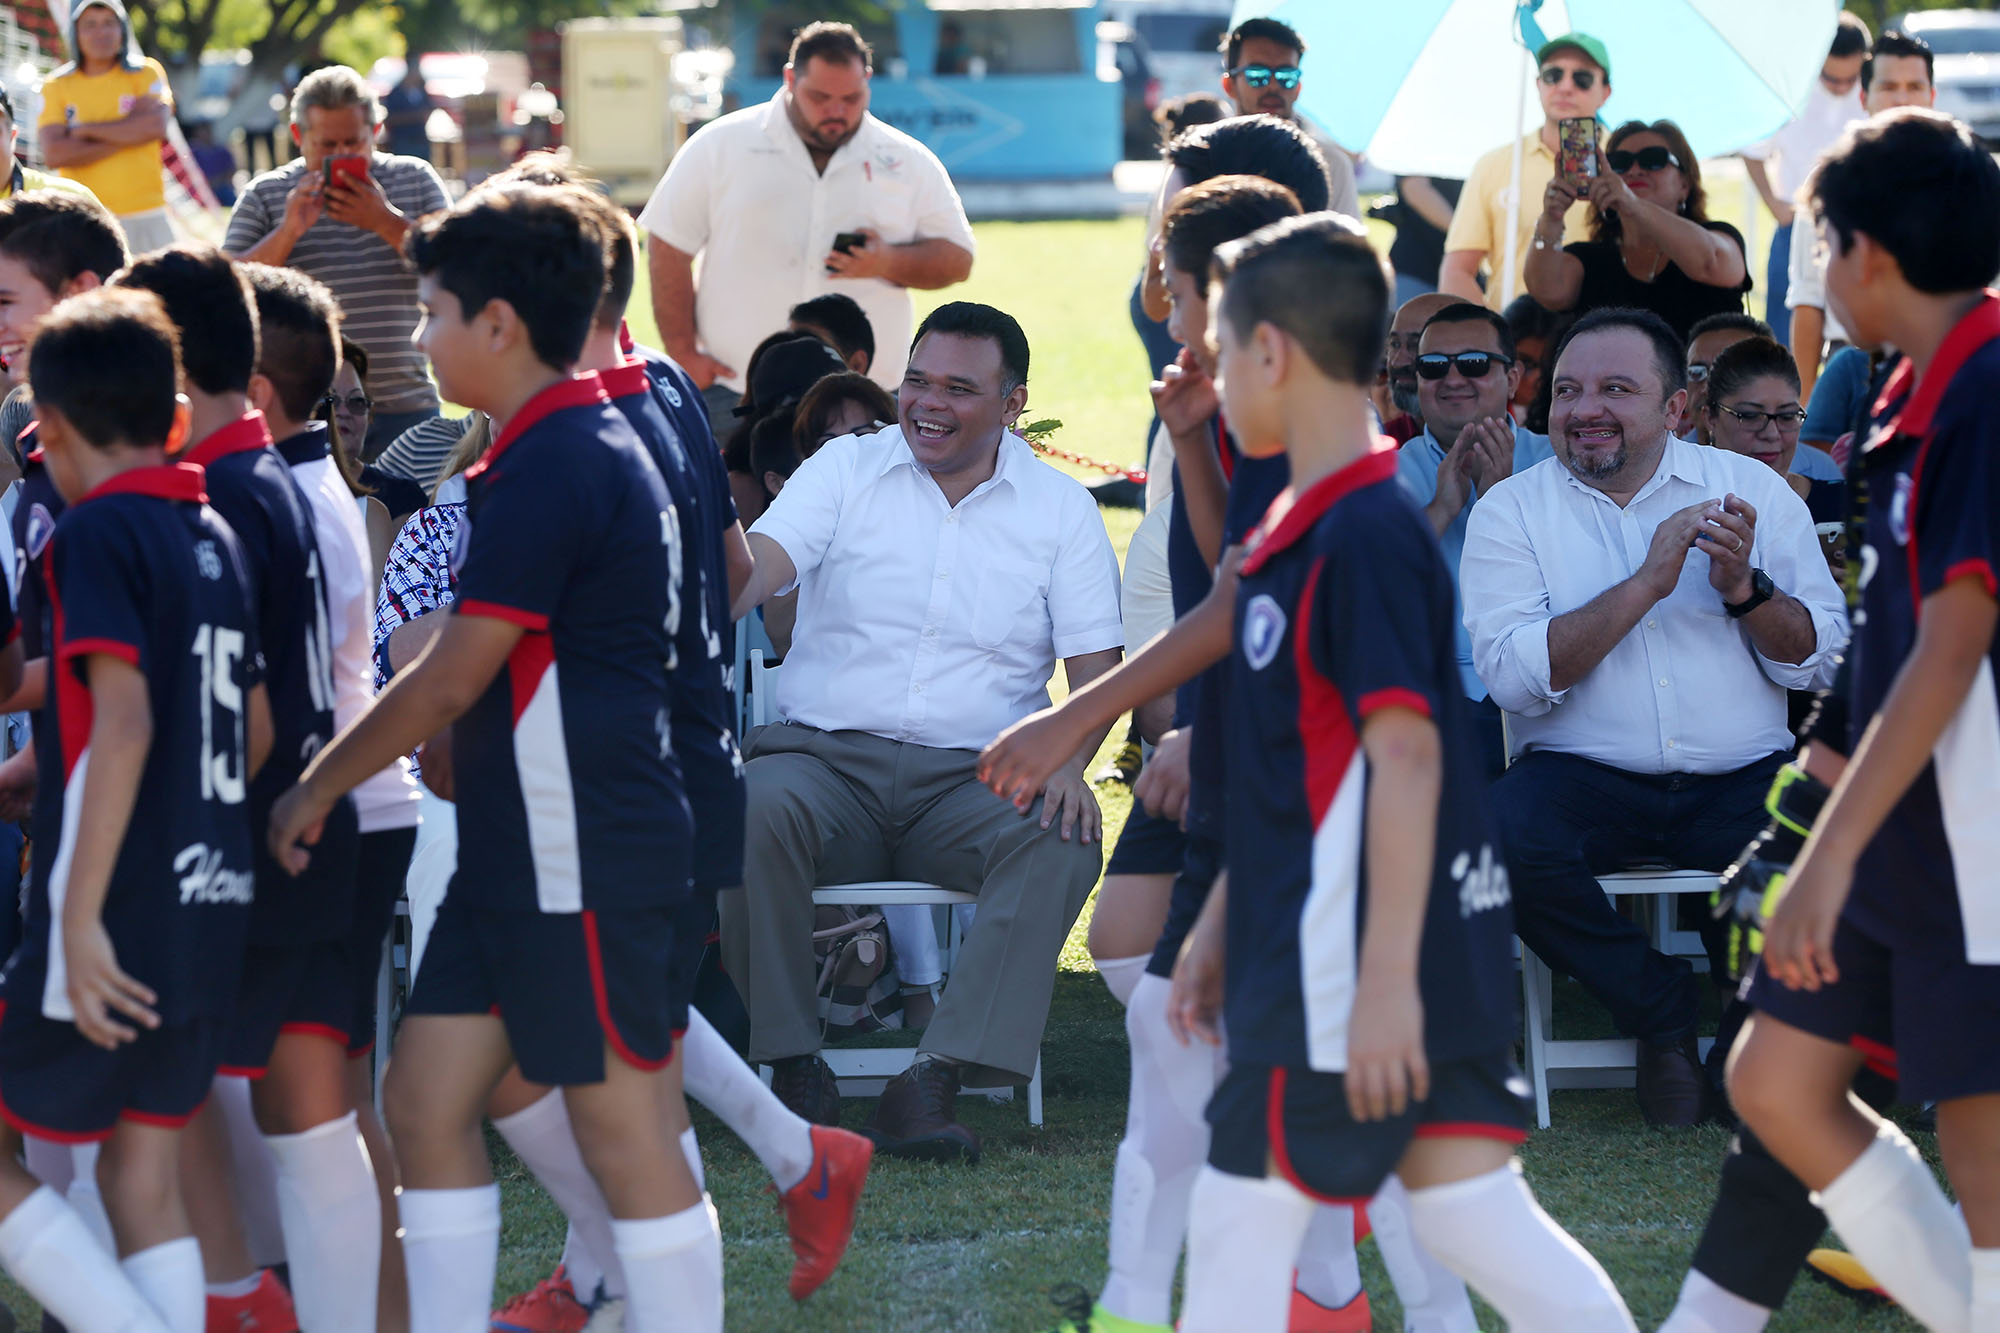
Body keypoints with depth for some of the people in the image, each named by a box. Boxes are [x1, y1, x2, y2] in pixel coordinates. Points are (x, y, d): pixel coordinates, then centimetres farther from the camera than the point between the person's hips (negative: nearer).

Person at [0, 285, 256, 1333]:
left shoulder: (97, 531, -11)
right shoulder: (214, 537, 12)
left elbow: (124, 726, -21)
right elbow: (255, 730, 19)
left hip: (118, 933, -8)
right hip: (210, 920, 8)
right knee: (145, 1177, 12)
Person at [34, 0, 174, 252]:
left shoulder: (146, 73, 6)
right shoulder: (56, 86, 5)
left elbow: (155, 126, -12)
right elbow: (53, 153, -8)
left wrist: (84, 130, -6)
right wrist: (127, 136, -8)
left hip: (145, 215, 0)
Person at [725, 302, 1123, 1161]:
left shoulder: (1060, 509, 8)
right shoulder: (847, 469, 7)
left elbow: (1096, 665, 4)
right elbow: (758, 563, -9)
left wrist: (1067, 761, -18)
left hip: (973, 778, 0)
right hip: (826, 757, 0)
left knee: (1061, 842, -31)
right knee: (754, 808, -34)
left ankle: (930, 1085, -36)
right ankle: (792, 1066, -21)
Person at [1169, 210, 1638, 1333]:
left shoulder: (1364, 535, -16)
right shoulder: (1309, 528, 15)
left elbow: (1405, 755, -22)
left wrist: (1387, 977, -25)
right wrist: (1223, 925, 25)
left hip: (1346, 973, -9)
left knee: (1242, 1227, -1)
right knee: (1471, 1215, 6)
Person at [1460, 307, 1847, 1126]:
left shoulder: (1750, 489, 9)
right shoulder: (1510, 511, 4)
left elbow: (1823, 661, 5)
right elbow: (1513, 674, -11)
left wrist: (1745, 589, -14)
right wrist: (1646, 584, -17)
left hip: (1742, 778, 1)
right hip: (1583, 776, -1)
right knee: (1504, 837, -33)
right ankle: (1661, 1012, -8)